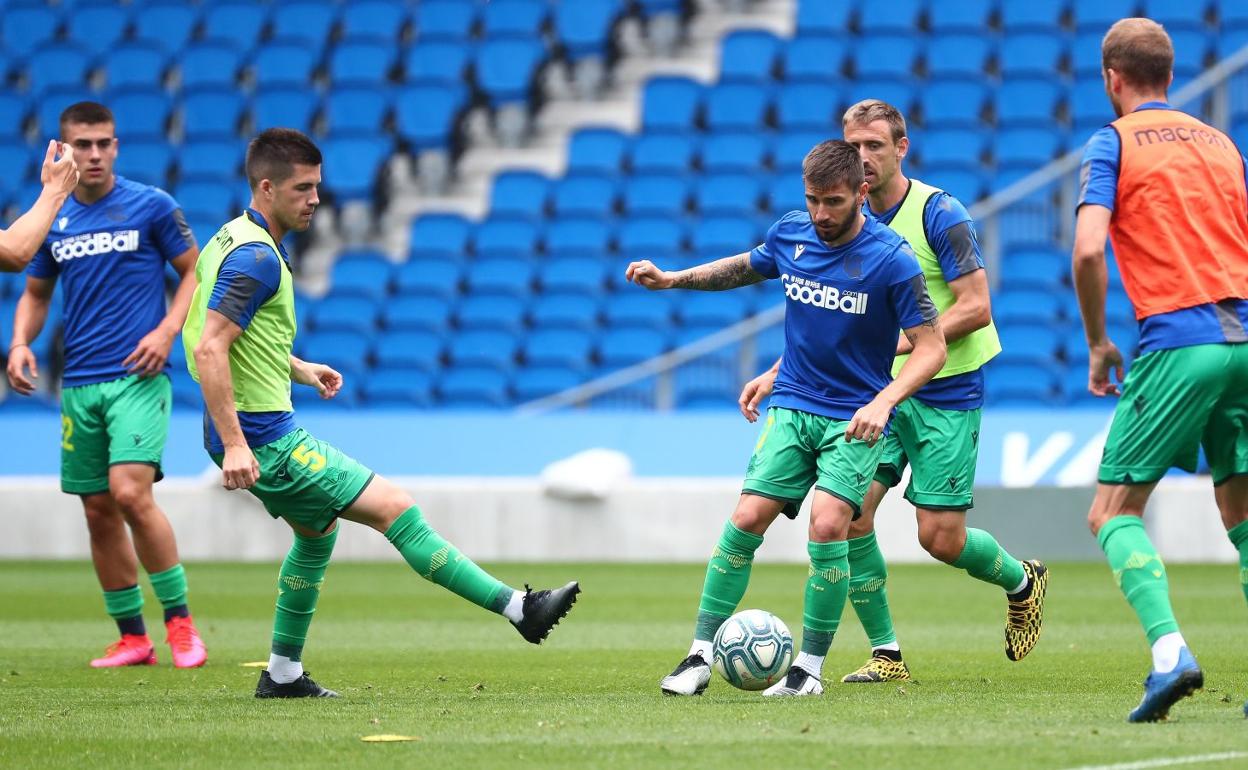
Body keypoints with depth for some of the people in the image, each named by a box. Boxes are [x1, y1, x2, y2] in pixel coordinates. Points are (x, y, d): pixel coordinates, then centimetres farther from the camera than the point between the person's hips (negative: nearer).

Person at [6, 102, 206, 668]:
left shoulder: (151, 206, -2)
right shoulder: (51, 220, 9)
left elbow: (195, 271, 5)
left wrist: (167, 330, -10)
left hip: (137, 376, -5)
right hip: (79, 384, 5)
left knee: (130, 493, -20)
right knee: (98, 511, 6)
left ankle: (180, 622, -10)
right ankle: (133, 638, 15)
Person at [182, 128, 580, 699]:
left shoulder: (233, 240, 12)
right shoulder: (255, 257, -19)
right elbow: (209, 350, -27)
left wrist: (297, 368, 20)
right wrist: (234, 444, -30)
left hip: (264, 434, 11)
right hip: (264, 439, -11)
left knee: (318, 531, 27)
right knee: (394, 507, -11)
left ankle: (283, 674, 30)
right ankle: (518, 609, -12)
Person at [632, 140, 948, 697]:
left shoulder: (892, 260, -15)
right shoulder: (790, 234, 0)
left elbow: (930, 346, -12)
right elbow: (748, 267, 23)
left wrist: (882, 402, -26)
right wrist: (672, 279, 13)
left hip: (856, 419, -4)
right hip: (793, 406, 4)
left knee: (827, 524, -21)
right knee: (747, 519, -9)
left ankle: (811, 666, -6)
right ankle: (700, 657, -2)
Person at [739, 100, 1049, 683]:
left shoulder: (939, 214, -14)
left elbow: (975, 308, -18)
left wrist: (897, 345, -24)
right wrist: (775, 374, 6)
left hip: (945, 394, -5)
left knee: (940, 537, -6)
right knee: (848, 514, -10)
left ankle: (1022, 581, 27)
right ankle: (886, 655, 2)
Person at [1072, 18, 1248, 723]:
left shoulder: (1113, 143, 1)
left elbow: (1088, 250, -11)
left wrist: (1098, 343, 1)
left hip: (1177, 342, -5)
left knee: (1113, 511, 0)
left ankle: (1169, 648, -23)